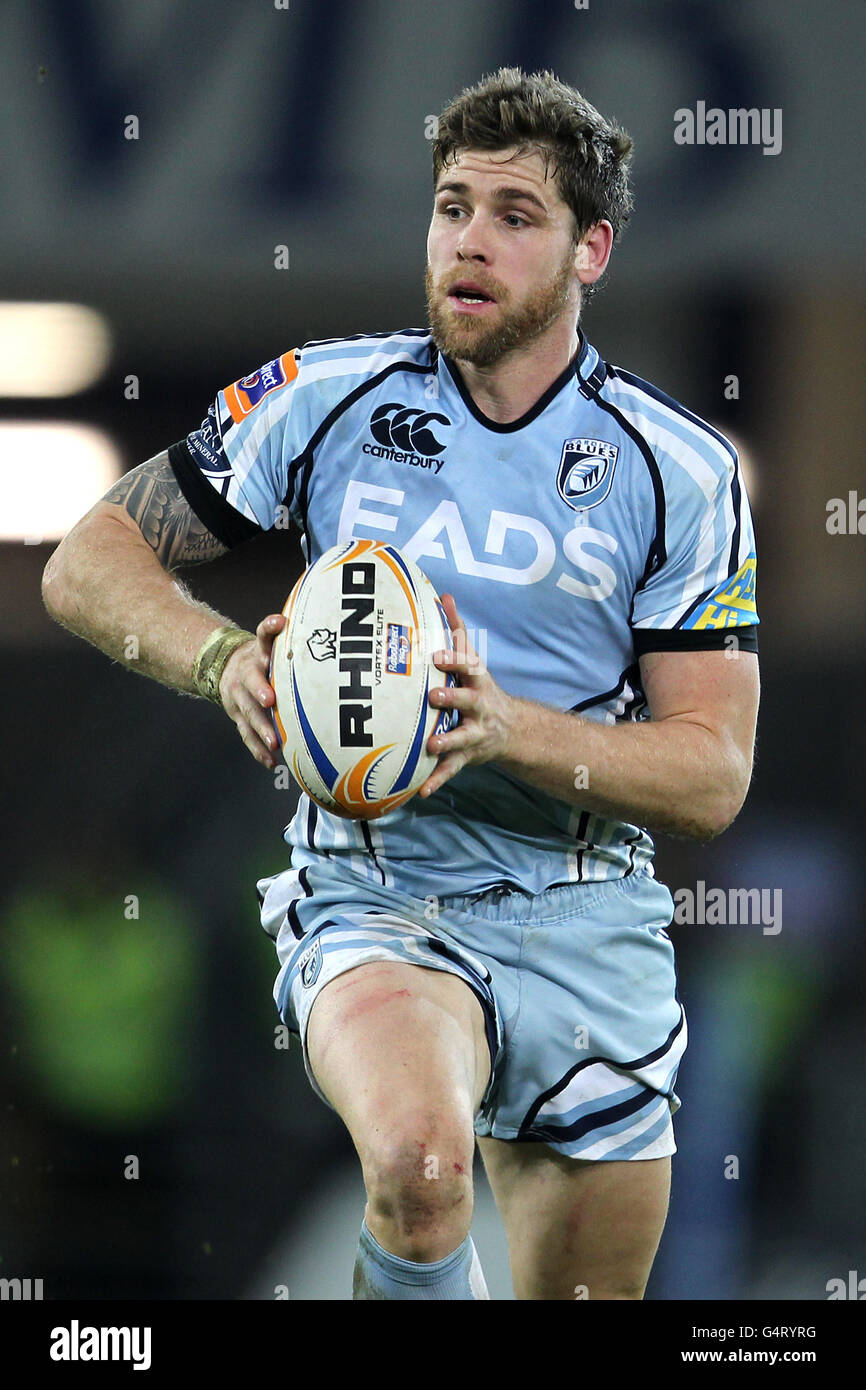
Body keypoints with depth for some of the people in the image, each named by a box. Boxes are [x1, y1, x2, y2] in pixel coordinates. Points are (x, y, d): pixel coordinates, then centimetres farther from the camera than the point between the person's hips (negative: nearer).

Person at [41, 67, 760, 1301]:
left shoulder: (681, 469, 0)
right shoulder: (326, 398, 1)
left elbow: (712, 773, -3)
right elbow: (90, 562, 5)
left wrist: (508, 728, -20)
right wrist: (225, 660, -15)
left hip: (587, 920, 2)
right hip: (372, 895, -2)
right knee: (419, 1158, -36)